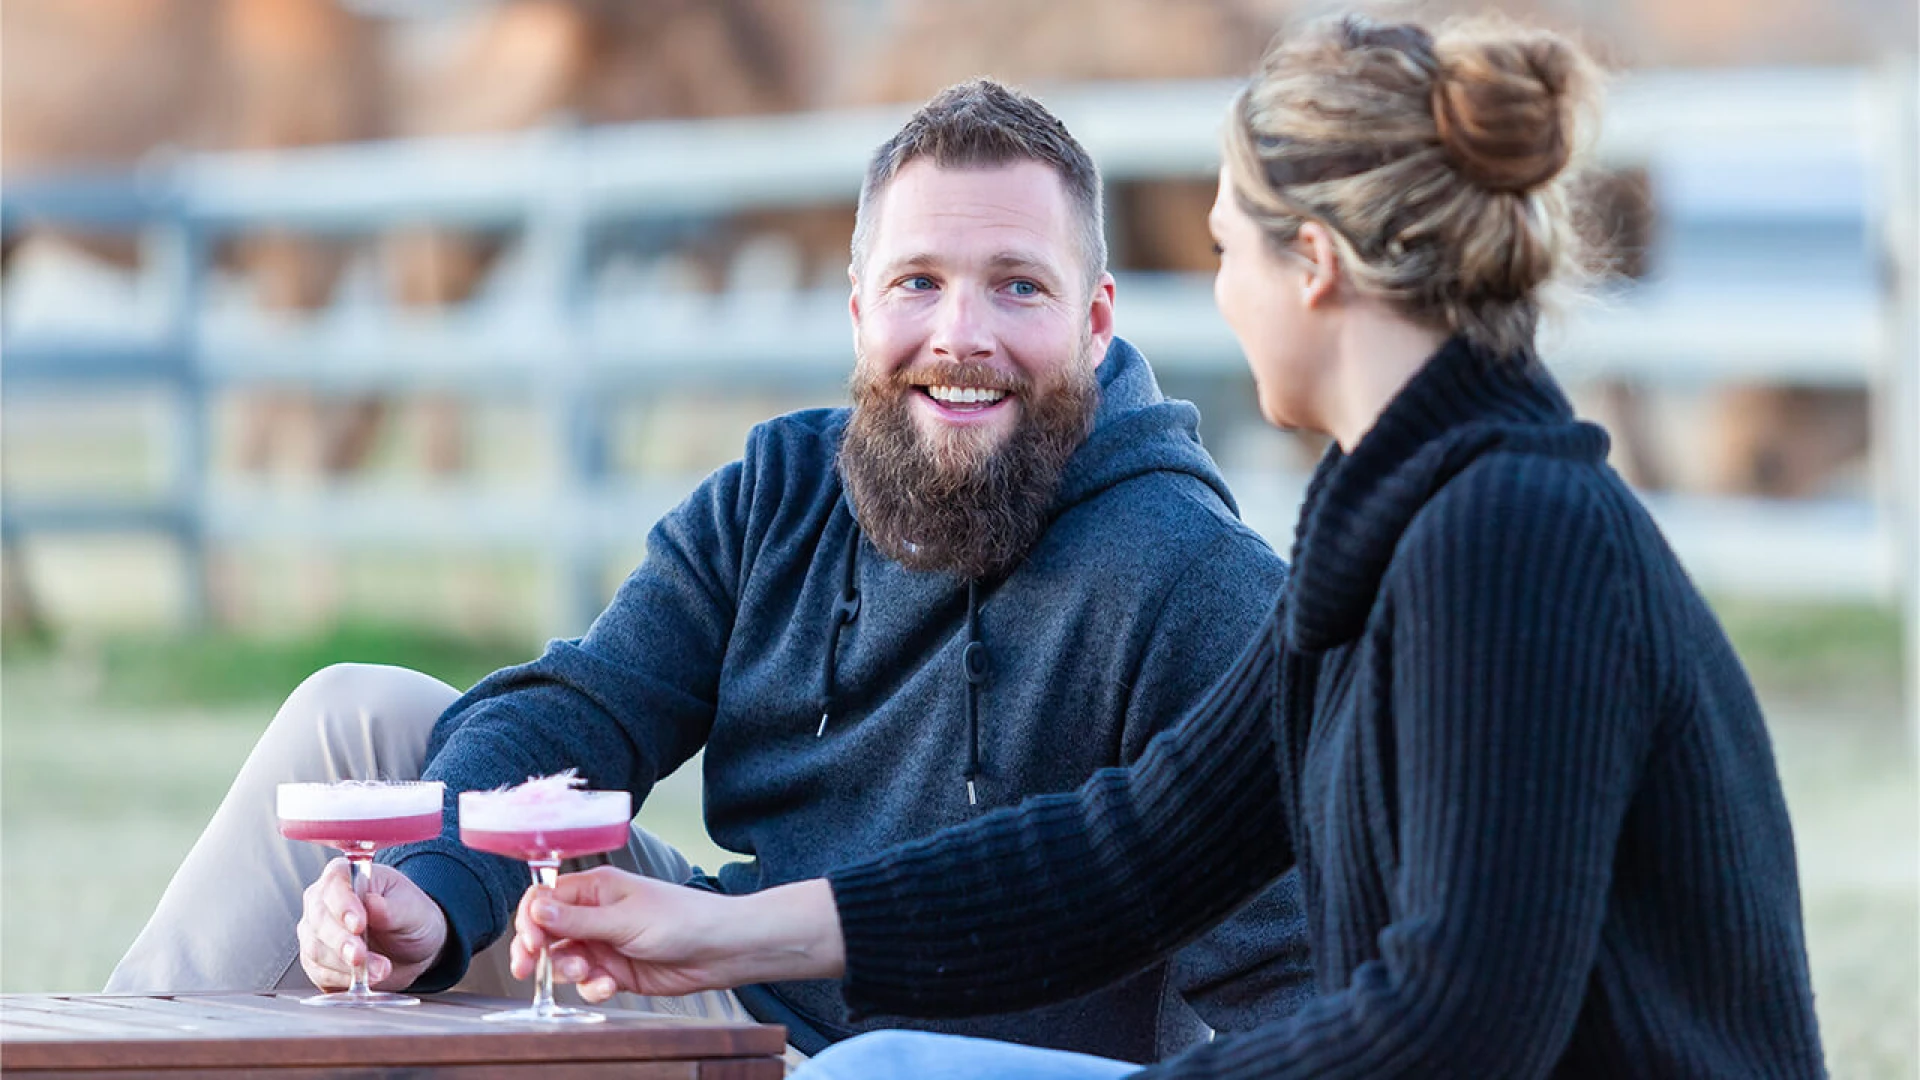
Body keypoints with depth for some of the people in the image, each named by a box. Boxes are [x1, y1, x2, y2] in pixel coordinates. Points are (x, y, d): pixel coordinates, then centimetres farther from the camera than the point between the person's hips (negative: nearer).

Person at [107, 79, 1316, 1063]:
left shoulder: (1194, 585, -16)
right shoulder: (778, 495, 6)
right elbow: (575, 712, -3)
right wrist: (431, 891, -23)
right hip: (717, 996, 7)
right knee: (362, 717, 3)